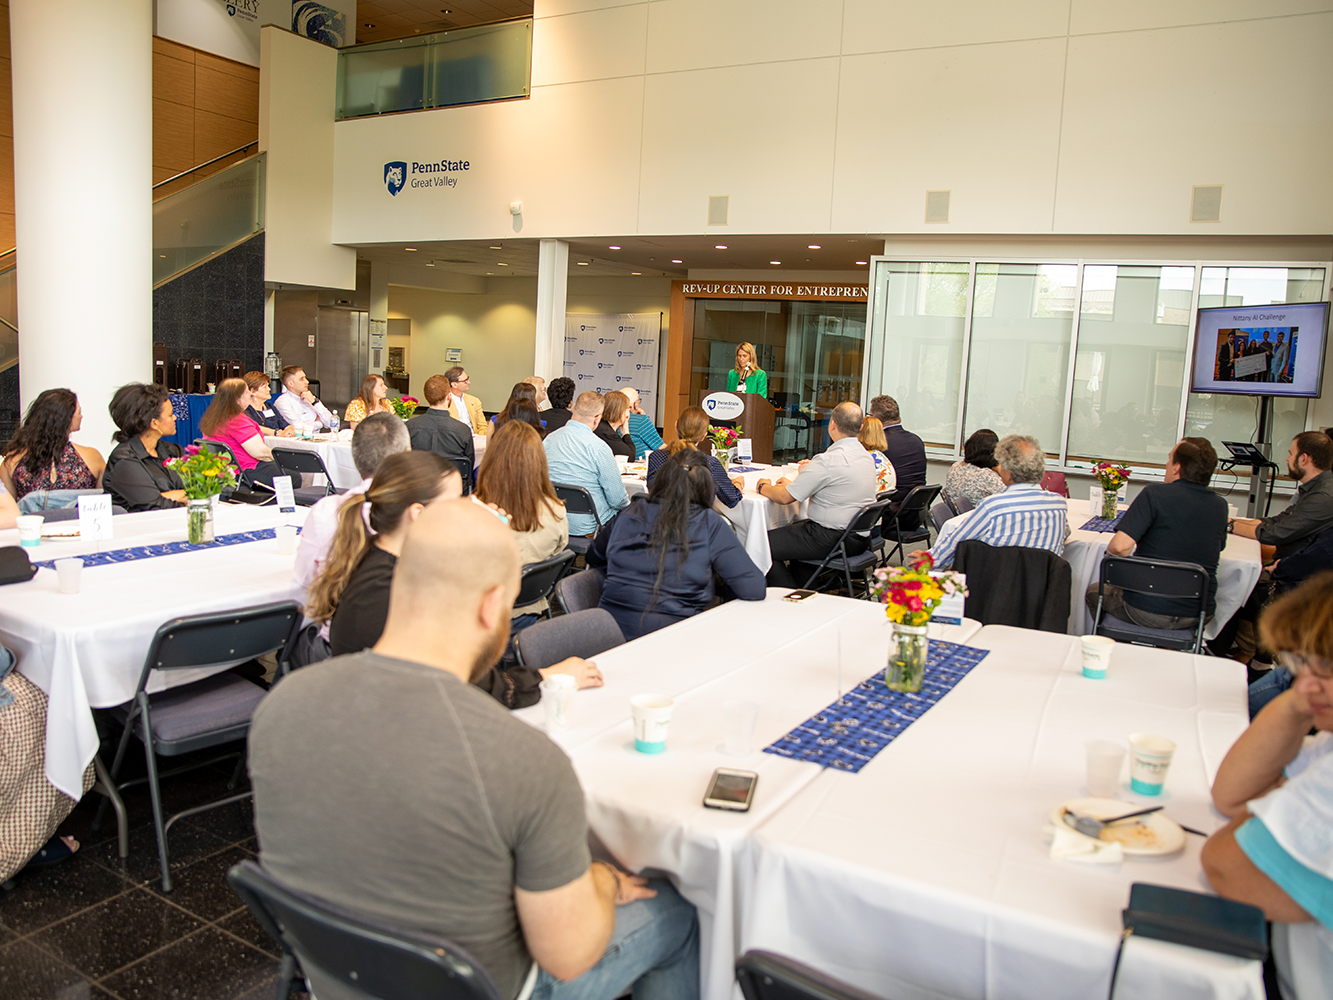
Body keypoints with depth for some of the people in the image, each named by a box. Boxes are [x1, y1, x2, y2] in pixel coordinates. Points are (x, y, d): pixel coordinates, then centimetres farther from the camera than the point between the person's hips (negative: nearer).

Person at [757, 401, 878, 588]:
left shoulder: (827, 460, -21)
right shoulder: (866, 456, 7)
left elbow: (785, 497, -17)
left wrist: (763, 487, 4)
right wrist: (793, 483, 22)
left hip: (832, 540, -10)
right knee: (793, 527, 29)